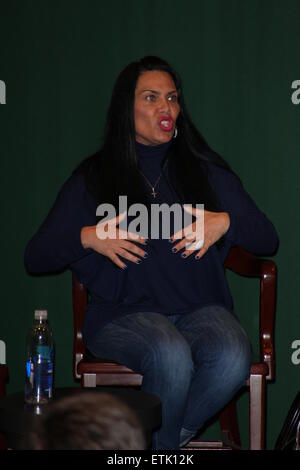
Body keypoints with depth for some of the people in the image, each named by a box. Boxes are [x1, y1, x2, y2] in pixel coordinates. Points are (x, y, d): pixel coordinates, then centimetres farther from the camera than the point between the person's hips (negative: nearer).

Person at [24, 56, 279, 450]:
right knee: (172, 355, -36)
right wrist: (86, 238, -13)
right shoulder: (92, 178, 10)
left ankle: (165, 439, -7)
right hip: (124, 312, -2)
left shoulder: (207, 170, 15)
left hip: (200, 307, 2)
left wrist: (226, 222, -8)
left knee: (234, 357, -32)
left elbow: (268, 239, 13)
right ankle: (166, 443, -6)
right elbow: (35, 257, 6)